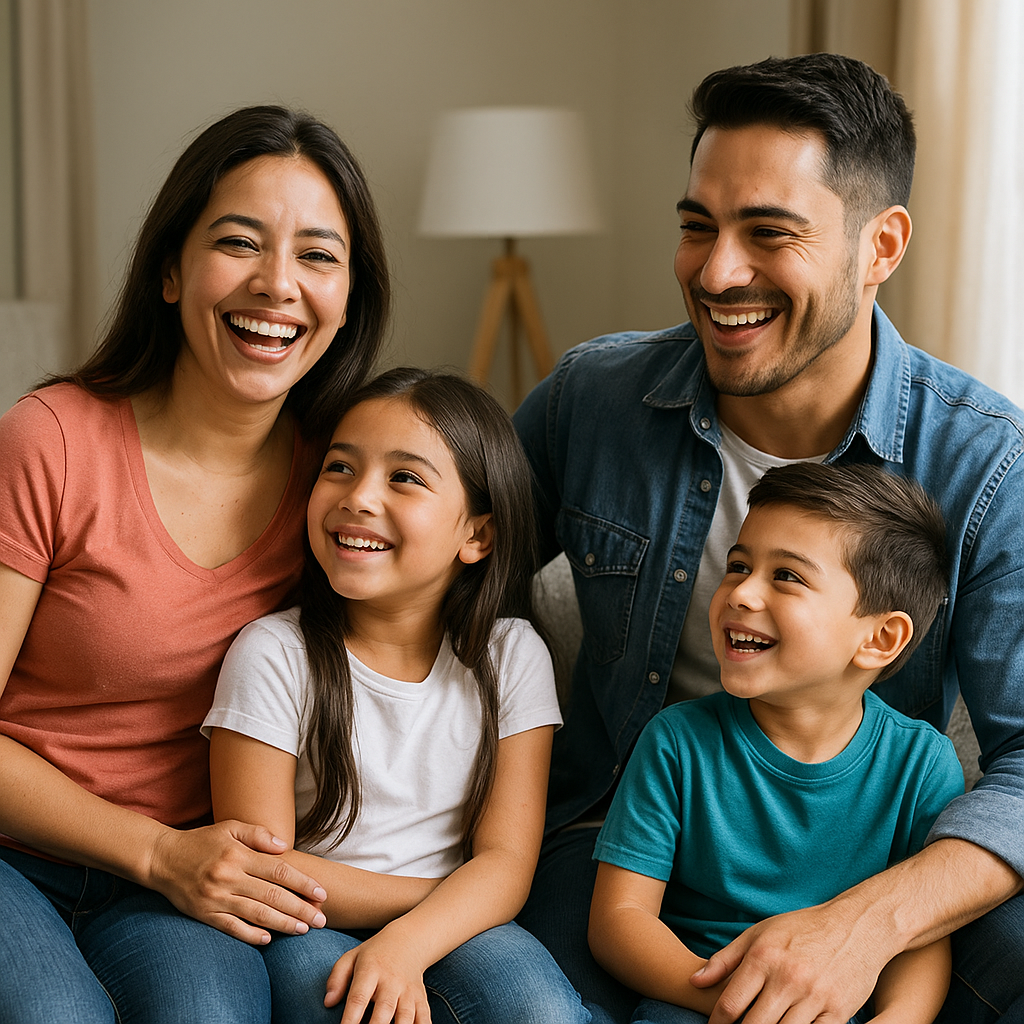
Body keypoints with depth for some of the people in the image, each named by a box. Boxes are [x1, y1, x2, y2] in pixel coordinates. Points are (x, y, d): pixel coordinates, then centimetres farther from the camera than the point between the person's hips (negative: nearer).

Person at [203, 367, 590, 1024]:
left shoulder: (510, 656, -2)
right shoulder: (275, 655, -8)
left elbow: (506, 863, -8)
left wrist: (403, 945, -27)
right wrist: (446, 892, -11)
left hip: (449, 926, 1)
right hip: (313, 929, 0)